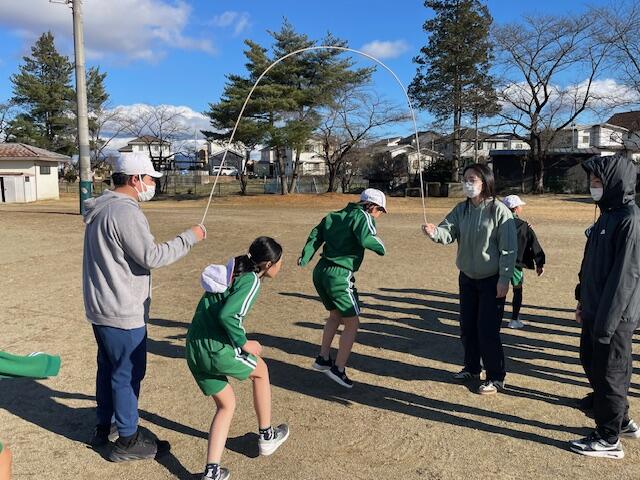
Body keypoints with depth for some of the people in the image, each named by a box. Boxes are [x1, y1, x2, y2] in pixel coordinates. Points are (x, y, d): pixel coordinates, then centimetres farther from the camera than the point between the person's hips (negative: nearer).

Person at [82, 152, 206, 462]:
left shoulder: (101, 208, 10)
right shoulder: (125, 212, -22)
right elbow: (151, 257, -24)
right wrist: (189, 238, -15)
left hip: (101, 308, 10)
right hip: (123, 313, -10)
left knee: (108, 368, 22)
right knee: (128, 374, 3)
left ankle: (103, 428, 38)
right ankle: (128, 441, 17)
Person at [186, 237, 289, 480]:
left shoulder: (232, 273, 14)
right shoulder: (251, 280, -11)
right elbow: (227, 314, -25)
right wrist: (244, 343, -11)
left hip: (193, 351, 7)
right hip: (217, 351, -7)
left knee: (226, 405, 22)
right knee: (261, 371, 22)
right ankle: (266, 436, 34)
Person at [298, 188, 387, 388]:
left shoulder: (334, 216, 17)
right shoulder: (363, 216, -5)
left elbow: (316, 234, 10)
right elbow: (366, 239, -23)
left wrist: (305, 257, 4)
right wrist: (381, 247, -5)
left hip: (320, 272, 8)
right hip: (339, 275, -8)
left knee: (335, 314, 27)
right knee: (352, 323, 7)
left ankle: (323, 358, 31)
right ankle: (338, 369, 8)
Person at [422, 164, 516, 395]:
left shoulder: (499, 211, -15)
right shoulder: (461, 209, 3)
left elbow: (508, 248, -14)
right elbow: (448, 232, -10)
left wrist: (504, 279, -17)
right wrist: (434, 232, -32)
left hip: (492, 281, -6)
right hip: (467, 278, 6)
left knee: (488, 330, -3)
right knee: (467, 326, 16)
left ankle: (496, 377, 14)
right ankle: (472, 368, 35)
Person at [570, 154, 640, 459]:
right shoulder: (608, 214, 10)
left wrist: (606, 321, -22)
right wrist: (583, 300, 17)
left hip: (615, 315, -9)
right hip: (595, 309, 9)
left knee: (609, 372, 4)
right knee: (591, 363, 20)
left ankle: (609, 440, 21)